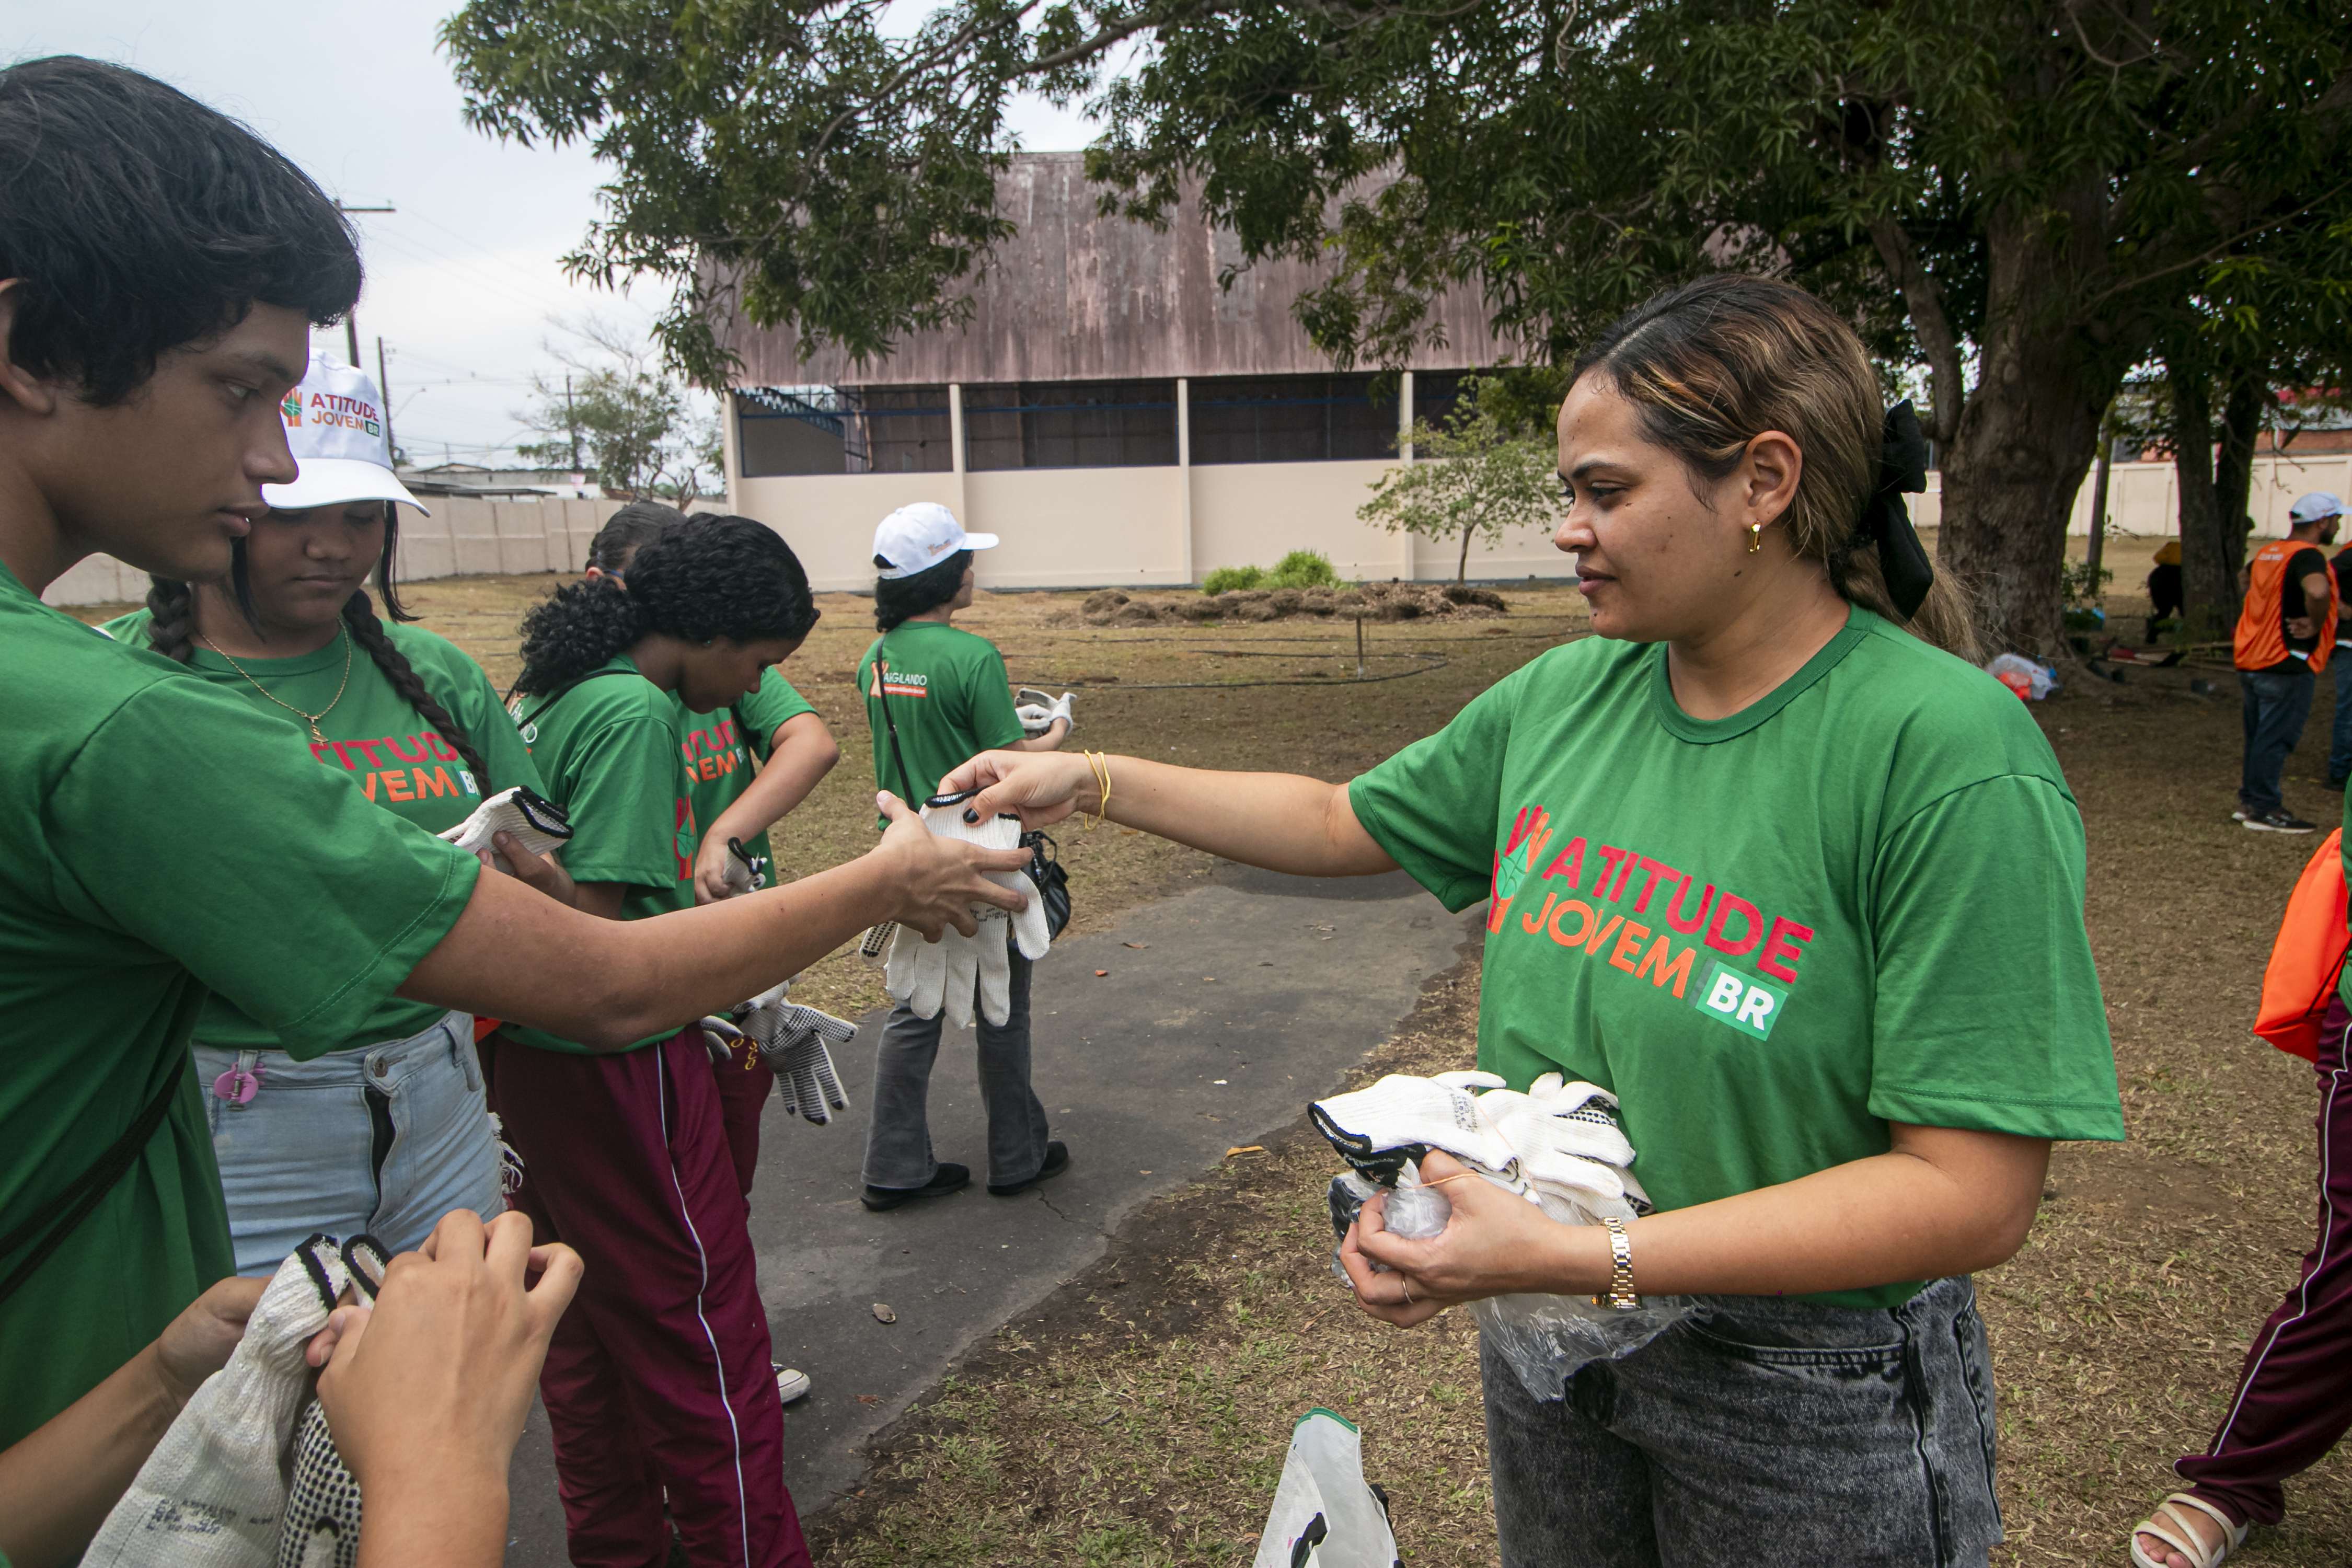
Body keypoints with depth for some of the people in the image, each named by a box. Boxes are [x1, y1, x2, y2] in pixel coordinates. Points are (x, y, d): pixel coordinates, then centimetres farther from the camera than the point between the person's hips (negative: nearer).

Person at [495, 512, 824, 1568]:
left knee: (586, 1327, 23)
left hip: (533, 1061, 10)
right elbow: (598, 933, -24)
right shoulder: (635, 711, -21)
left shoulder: (546, 691, 7)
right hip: (616, 1069, -10)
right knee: (702, 1342, 5)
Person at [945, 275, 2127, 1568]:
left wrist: (1580, 1256, -30)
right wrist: (1094, 779, 2)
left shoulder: (1948, 751, -23)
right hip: (1550, 1333, 5)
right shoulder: (1564, 697, -5)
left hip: (1803, 1397, -5)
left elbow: (1971, 1194, -24)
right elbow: (1338, 822, 7)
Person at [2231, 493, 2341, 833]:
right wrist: (2315, 624, -21)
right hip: (2287, 666, -9)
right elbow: (2317, 591, -37)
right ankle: (2264, 809, 1)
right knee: (2276, 738, -3)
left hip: (2251, 662, 9)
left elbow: (2244, 577, 34)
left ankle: (2250, 801, 21)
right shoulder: (2307, 556, -16)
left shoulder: (2268, 552, 11)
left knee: (2259, 737, 15)